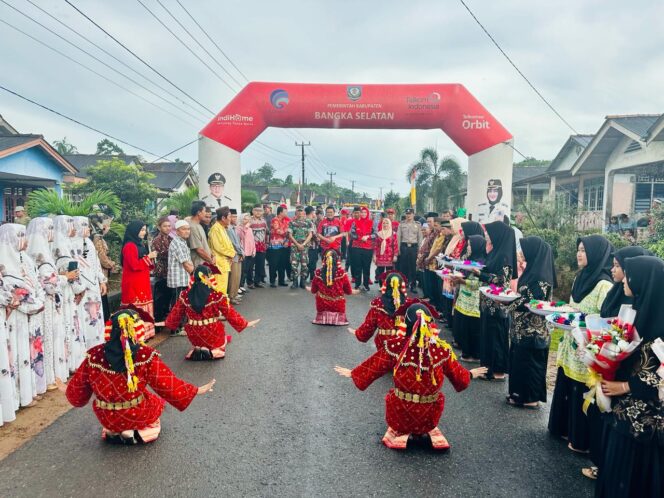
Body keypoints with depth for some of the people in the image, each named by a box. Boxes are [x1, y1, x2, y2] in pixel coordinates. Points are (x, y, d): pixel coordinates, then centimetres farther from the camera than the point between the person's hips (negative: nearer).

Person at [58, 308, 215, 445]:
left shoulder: (94, 356, -15)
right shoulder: (146, 356, -24)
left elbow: (77, 388, 0)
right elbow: (168, 385, -17)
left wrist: (66, 389, 24)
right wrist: (197, 390, -3)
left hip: (107, 418, 4)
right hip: (138, 416, -4)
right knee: (157, 400, 28)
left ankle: (113, 432, 19)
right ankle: (137, 433, 13)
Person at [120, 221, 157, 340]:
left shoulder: (140, 244, 14)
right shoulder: (129, 246, -14)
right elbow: (135, 265, -21)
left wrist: (150, 259, 3)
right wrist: (148, 257, -12)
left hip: (142, 283, 9)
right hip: (133, 284, -9)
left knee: (143, 308, 11)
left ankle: (143, 333, 17)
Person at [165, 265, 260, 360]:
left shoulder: (185, 295, -10)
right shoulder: (216, 295, -19)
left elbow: (176, 313, 3)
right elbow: (230, 313, -12)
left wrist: (166, 323, 23)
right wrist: (246, 323, 1)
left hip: (194, 336, 4)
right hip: (213, 334, -4)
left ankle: (196, 350, 6)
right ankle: (212, 352, -4)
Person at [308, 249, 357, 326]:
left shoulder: (318, 273, -11)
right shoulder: (342, 273, -16)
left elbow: (313, 290, 6)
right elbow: (348, 291, -1)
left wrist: (309, 289, 31)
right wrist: (353, 291, 23)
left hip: (322, 305, 1)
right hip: (337, 305, 0)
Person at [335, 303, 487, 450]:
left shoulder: (395, 346, -17)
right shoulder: (442, 349, -14)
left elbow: (372, 366, -1)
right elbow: (458, 375, 5)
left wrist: (352, 373, 17)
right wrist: (470, 374, 28)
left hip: (401, 414, -1)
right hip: (429, 417, 1)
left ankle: (400, 431, 23)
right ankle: (428, 430, 24)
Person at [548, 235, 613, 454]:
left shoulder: (604, 285, -18)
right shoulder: (580, 278, 8)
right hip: (571, 346, 8)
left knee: (582, 394, 4)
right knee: (567, 388, 19)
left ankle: (582, 440, 20)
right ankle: (565, 428, 36)